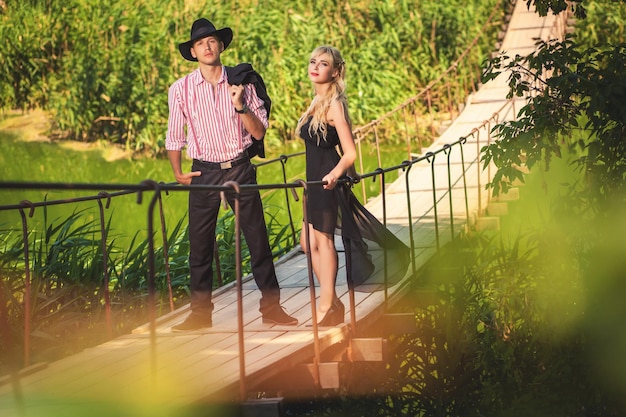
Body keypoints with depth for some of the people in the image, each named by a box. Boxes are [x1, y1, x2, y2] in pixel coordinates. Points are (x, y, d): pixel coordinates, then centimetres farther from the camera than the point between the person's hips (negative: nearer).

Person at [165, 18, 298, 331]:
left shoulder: (241, 83, 2)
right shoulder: (181, 89, 1)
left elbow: (260, 132, 0)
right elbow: (174, 136, 10)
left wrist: (240, 105, -14)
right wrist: (178, 173, 3)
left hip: (240, 169, 0)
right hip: (204, 173, 0)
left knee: (258, 240, 0)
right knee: (199, 245, 2)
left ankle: (271, 307, 7)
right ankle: (201, 313, 11)